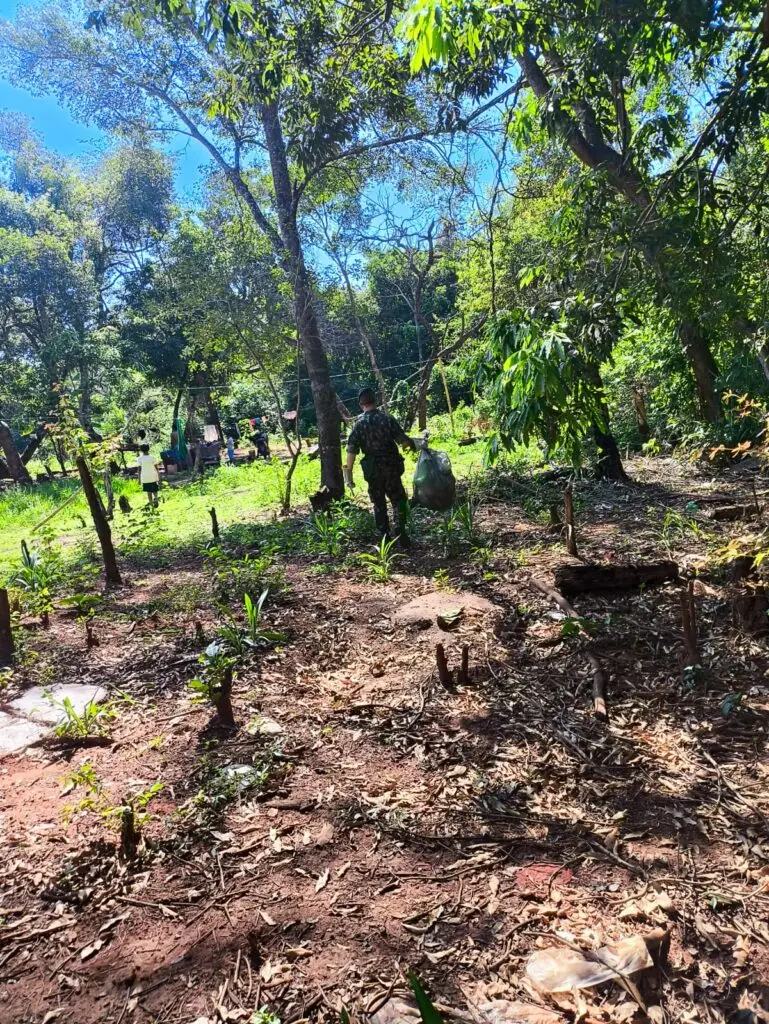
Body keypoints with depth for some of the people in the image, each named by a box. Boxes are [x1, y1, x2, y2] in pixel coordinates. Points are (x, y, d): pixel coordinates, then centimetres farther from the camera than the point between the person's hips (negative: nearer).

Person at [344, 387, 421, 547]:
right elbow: (403, 440, -6)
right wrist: (415, 444, 14)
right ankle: (401, 533, -1)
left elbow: (351, 450, -9)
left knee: (379, 504, 12)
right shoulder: (387, 419, -5)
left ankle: (385, 537, 13)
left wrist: (348, 472, -5)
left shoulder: (359, 424, -3)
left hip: (373, 470, 1)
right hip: (391, 467, -1)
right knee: (398, 500, 10)